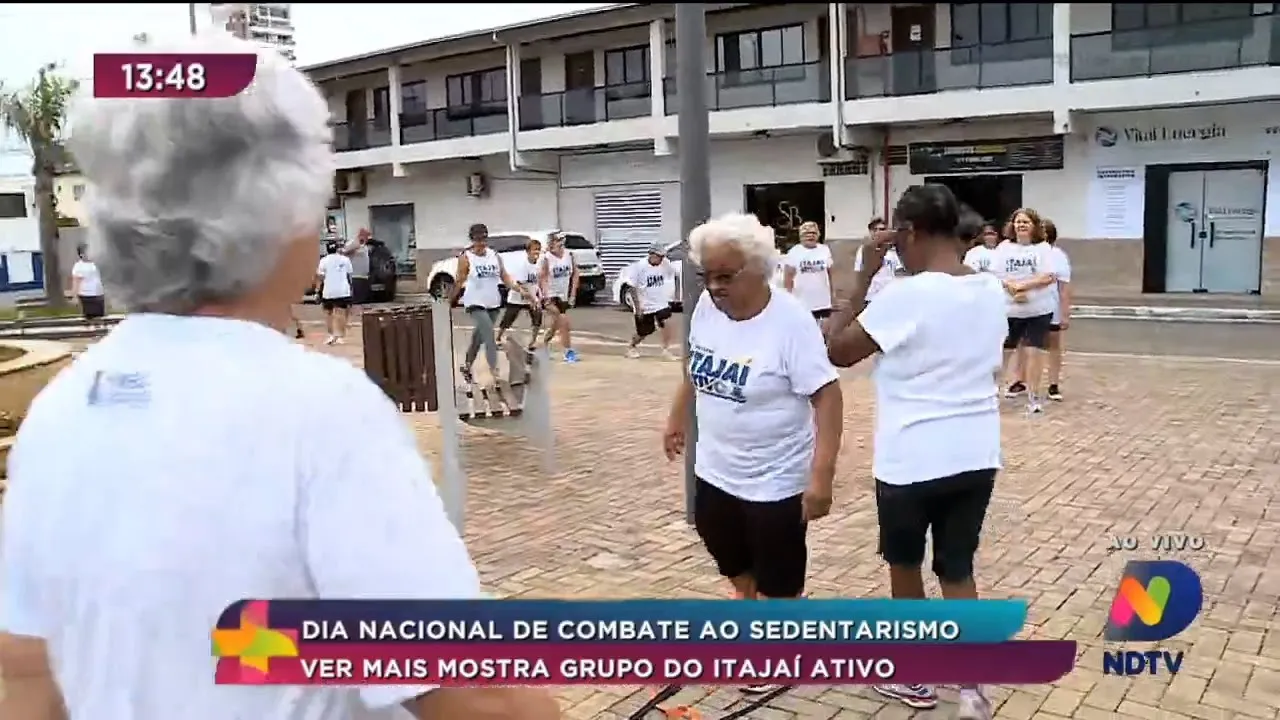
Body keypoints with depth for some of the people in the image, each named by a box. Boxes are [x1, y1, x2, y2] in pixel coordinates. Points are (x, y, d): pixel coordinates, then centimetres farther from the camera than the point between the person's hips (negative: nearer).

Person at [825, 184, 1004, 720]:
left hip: (913, 459, -5)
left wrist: (865, 275, -9)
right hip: (977, 455, 5)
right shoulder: (991, 291, 2)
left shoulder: (907, 296, -19)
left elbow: (837, 350, -11)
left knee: (904, 564, 17)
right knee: (958, 570, 15)